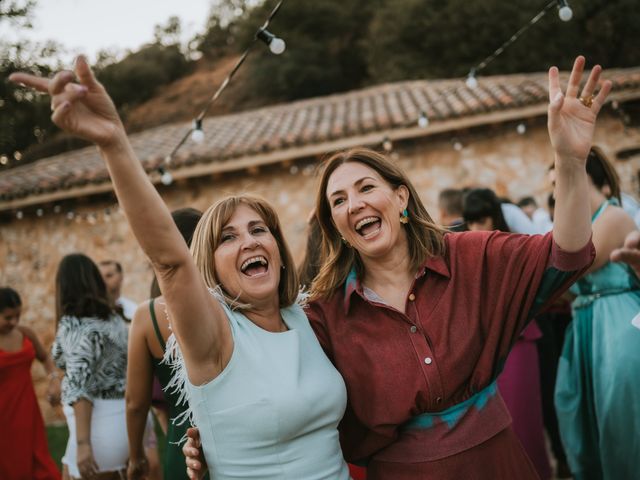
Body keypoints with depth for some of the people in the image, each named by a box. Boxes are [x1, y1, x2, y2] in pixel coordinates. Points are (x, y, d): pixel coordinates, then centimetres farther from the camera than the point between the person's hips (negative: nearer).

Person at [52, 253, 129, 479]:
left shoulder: (73, 325, -11)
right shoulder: (114, 319, 11)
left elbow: (80, 388, -19)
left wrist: (83, 444, -21)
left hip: (101, 421, -7)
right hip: (126, 416, 7)